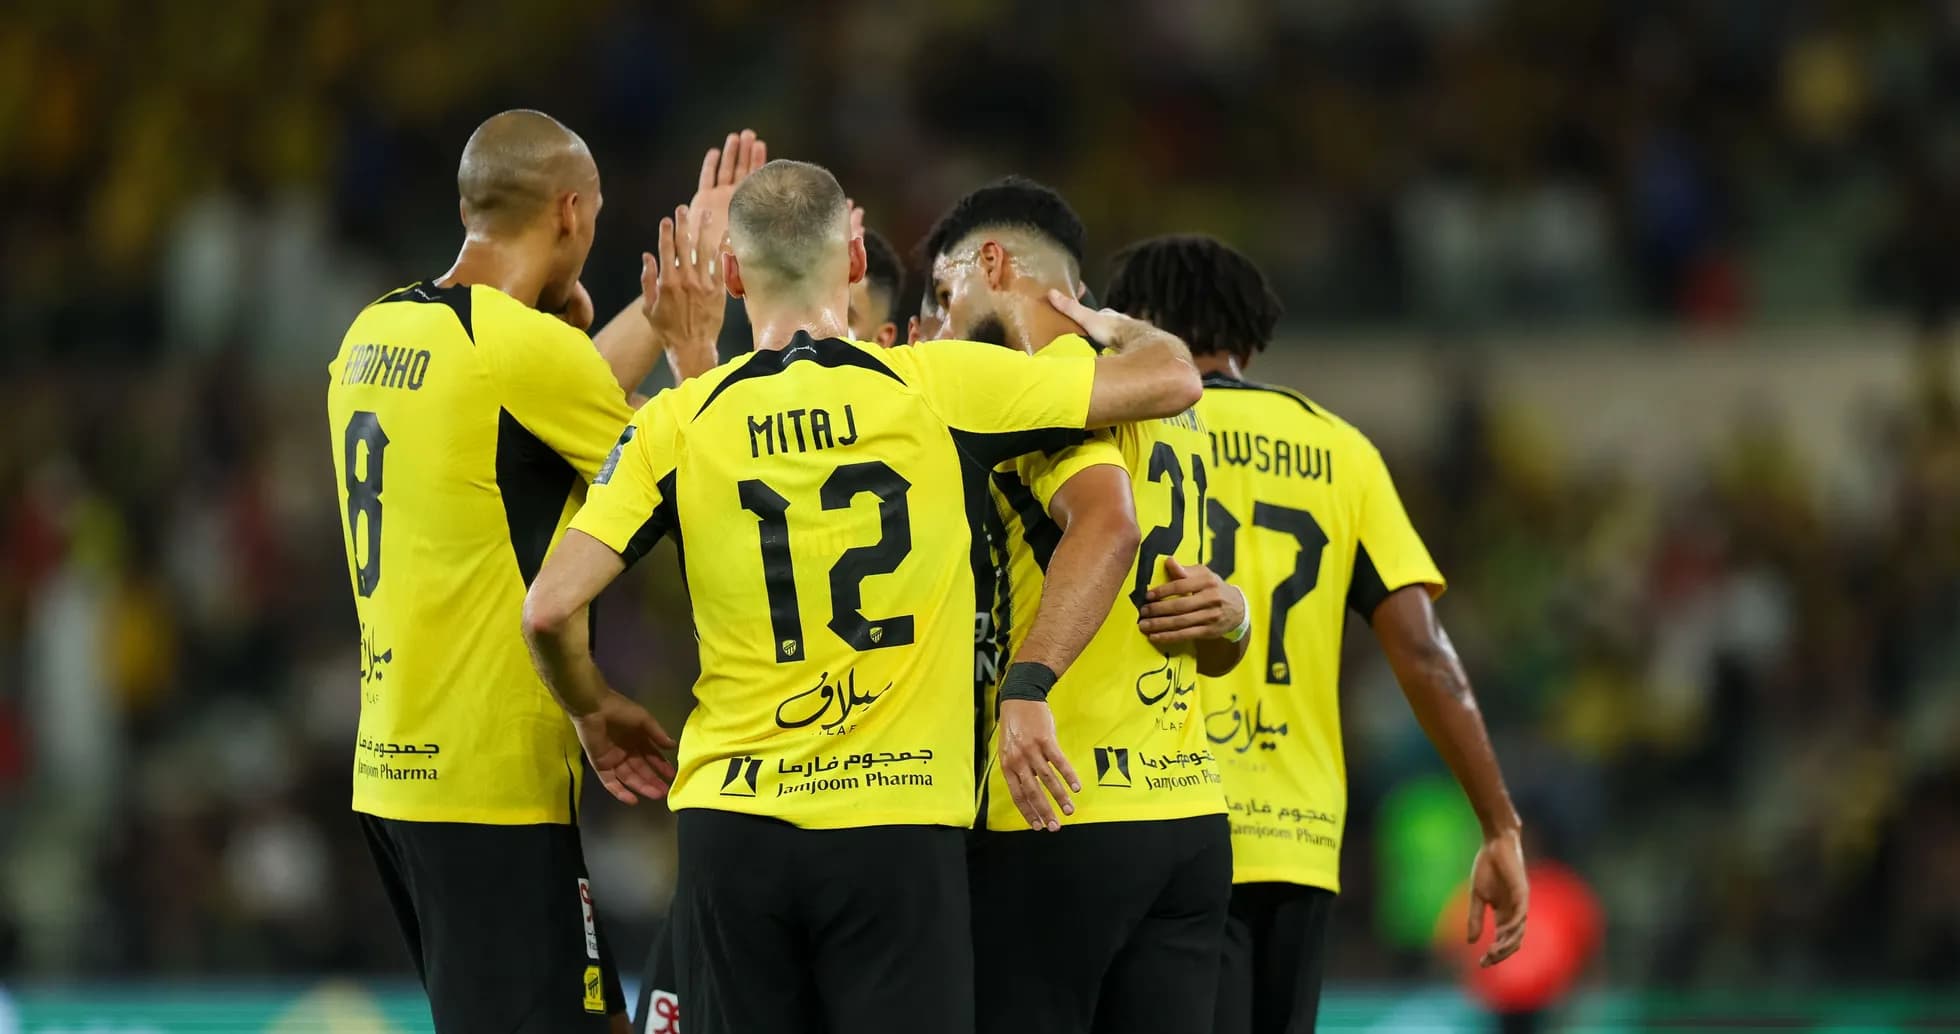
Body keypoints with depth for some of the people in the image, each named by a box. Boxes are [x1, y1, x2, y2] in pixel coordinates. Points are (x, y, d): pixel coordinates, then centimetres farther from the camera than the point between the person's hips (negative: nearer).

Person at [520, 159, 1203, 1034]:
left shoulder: (677, 425, 1)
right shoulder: (940, 388, -2)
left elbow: (550, 609, -4)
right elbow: (1170, 380, 5)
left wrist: (596, 713, 17)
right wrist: (1113, 327, 29)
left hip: (733, 826, 2)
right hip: (899, 826, -1)